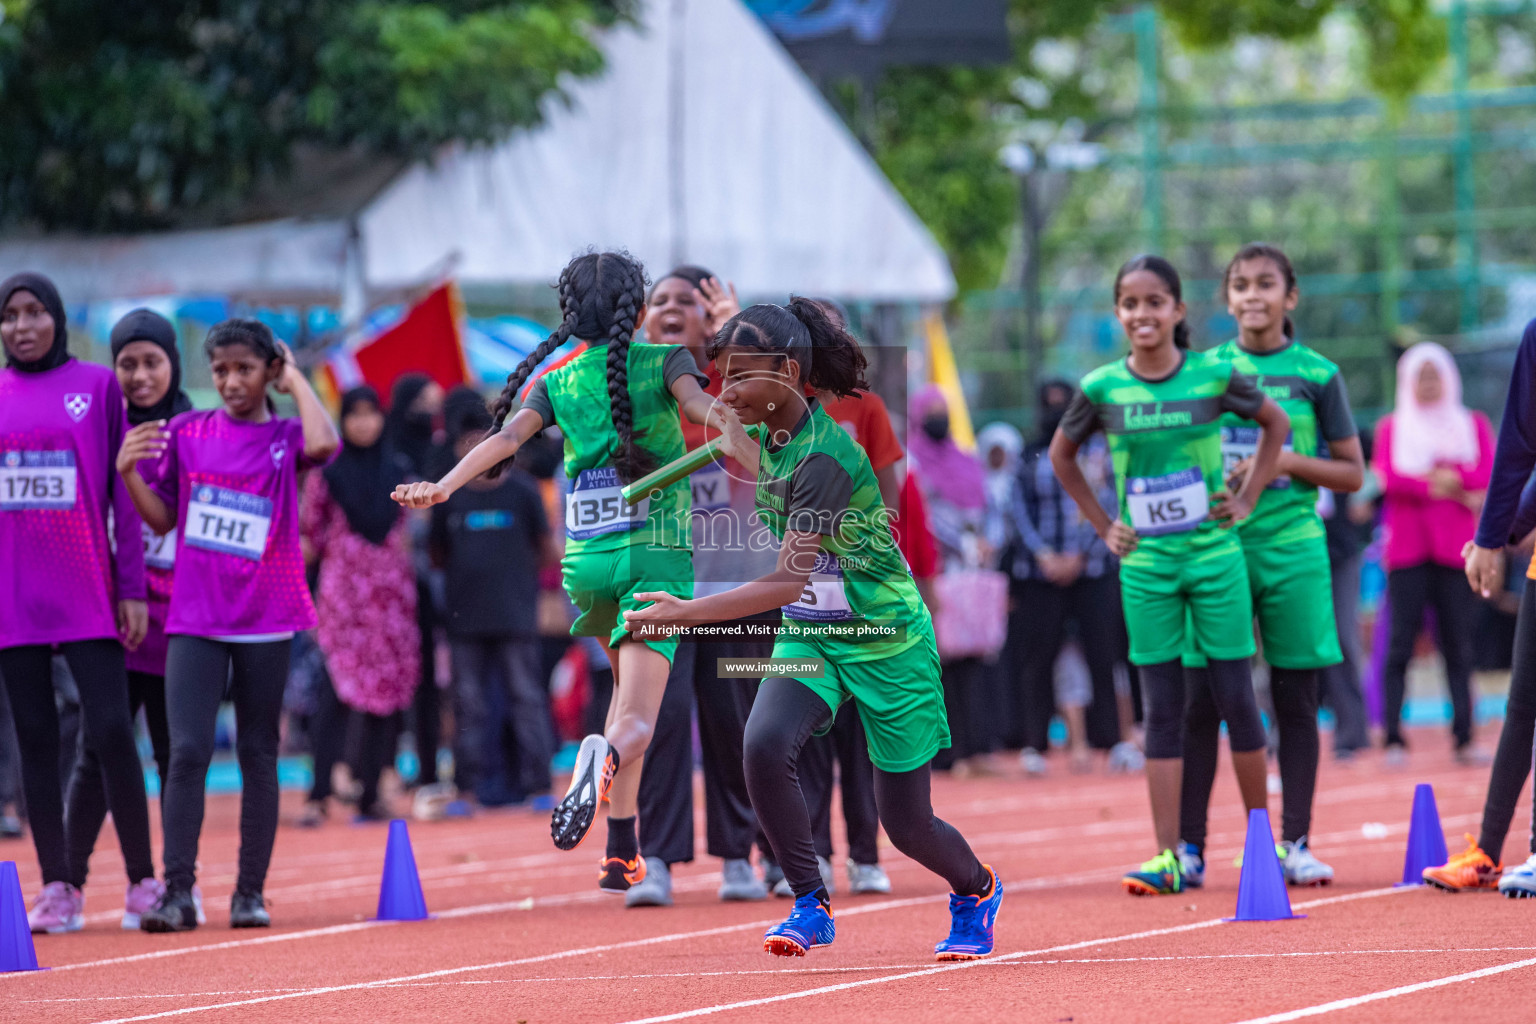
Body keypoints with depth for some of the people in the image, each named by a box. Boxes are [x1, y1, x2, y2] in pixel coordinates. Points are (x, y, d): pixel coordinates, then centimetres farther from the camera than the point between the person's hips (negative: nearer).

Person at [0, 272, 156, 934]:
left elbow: (124, 490, 3)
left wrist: (132, 587, -1)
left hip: (88, 596, -3)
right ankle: (58, 890, 8)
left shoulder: (98, 387, 4)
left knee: (111, 733, -7)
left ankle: (143, 881, 3)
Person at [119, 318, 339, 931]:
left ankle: (251, 892, 13)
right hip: (195, 618, 1)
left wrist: (296, 381, -8)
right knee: (188, 749, -11)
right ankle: (177, 892, -10)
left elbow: (323, 444, -22)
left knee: (258, 754, 6)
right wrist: (130, 474, -7)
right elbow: (163, 519, 11)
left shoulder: (285, 438, 2)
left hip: (265, 620, -1)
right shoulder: (186, 433, 7)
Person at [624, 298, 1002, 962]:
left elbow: (787, 583, -34)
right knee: (764, 743, -25)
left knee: (906, 824, 4)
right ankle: (810, 905, -12)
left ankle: (977, 890, 38)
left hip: (886, 642, -6)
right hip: (808, 635, 6)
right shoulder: (772, 433, -3)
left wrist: (687, 612, -43)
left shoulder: (823, 459, -28)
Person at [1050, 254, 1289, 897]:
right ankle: (1167, 856, -1)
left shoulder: (1213, 376, -5)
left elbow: (1275, 423, 11)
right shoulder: (1102, 388, -2)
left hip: (1214, 555, -1)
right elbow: (1062, 454, 15)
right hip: (1146, 565, 1)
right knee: (1162, 710, 1)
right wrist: (1102, 526, 9)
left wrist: (1247, 498, 4)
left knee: (1235, 698, 4)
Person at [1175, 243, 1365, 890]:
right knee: (1201, 699, -1)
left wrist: (1288, 460, -11)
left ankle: (1295, 844, 8)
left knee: (1296, 701, 2)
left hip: (1292, 550, -1)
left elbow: (1352, 473, 4)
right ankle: (1189, 845, 2)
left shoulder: (1315, 374, 3)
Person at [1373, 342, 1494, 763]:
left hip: (1455, 549, 1)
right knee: (1400, 644, -8)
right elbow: (1389, 478, -5)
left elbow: (1489, 477, 1)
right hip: (1407, 549, -1)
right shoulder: (1391, 427, 12)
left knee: (1458, 646, -2)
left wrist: (1440, 472, -10)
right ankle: (1394, 739, -8)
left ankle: (1464, 739, -2)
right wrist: (1458, 492, -8)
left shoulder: (1473, 425, 15)